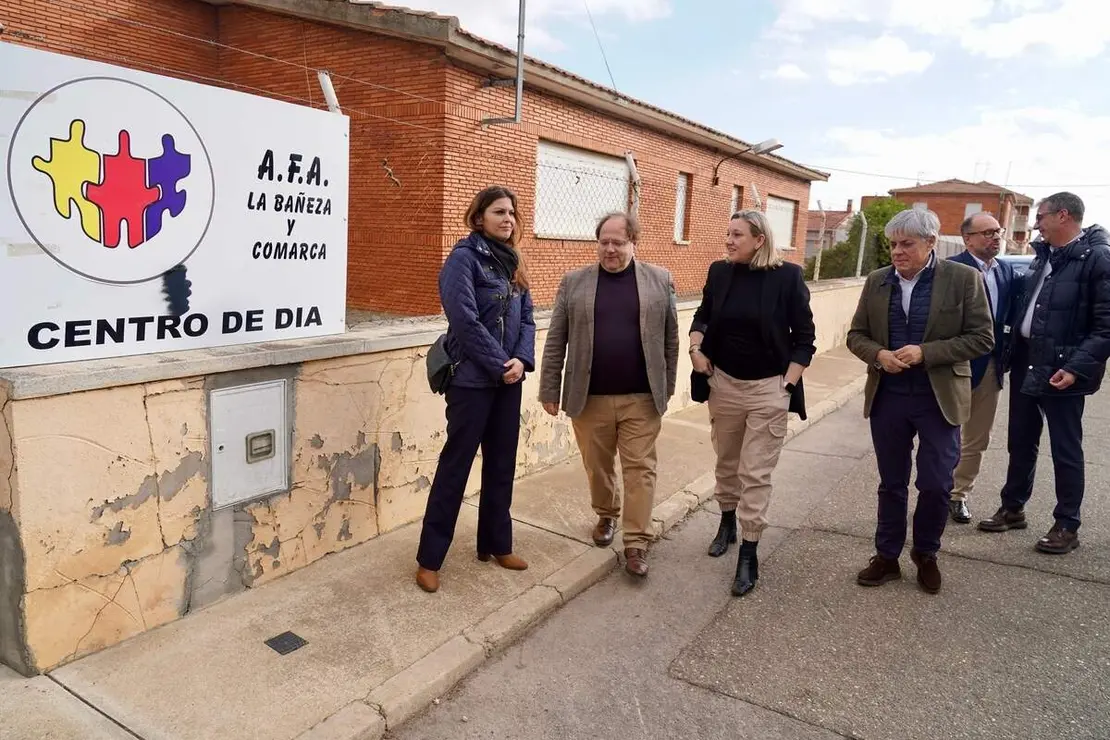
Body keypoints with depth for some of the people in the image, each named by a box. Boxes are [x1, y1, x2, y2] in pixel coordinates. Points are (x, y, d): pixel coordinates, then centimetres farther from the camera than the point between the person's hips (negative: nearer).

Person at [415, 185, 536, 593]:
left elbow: (527, 318, 9)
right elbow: (465, 321, -18)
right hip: (472, 380, -7)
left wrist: (521, 360, -8)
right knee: (455, 467, 0)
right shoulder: (463, 258, -10)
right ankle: (429, 559, 13)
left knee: (502, 465, 15)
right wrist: (500, 365, -15)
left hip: (508, 380, 7)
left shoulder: (512, 262, 12)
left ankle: (496, 544, 31)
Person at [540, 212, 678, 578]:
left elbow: (670, 339, 6)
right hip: (590, 397, 1)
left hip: (642, 397, -1)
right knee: (597, 465, 14)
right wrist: (550, 390, 1)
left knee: (640, 468, 1)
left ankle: (636, 543, 9)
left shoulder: (660, 280, 2)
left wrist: (666, 388, 6)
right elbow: (555, 342, 3)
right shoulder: (574, 282, 2)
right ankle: (606, 515, 38)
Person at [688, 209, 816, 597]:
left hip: (767, 389, -4)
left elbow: (804, 338, -5)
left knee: (756, 473, -1)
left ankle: (749, 553, 9)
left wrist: (788, 386, -10)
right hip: (724, 383, 4)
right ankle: (727, 522, 39)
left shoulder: (787, 276, -10)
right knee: (726, 462, 17)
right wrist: (695, 349, -2)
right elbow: (703, 315, 16)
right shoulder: (719, 272, 0)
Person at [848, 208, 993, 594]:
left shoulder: (963, 278, -7)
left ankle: (926, 554, 29)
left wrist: (925, 353, -20)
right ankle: (887, 556, 28)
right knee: (891, 484, 13)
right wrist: (879, 355, -14)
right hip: (887, 398, 3)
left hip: (939, 399, -2)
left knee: (936, 485, 4)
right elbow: (856, 335, 7)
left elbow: (982, 338, -8)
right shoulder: (876, 281, 2)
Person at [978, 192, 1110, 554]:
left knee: (1065, 450, 5)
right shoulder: (1043, 256, 11)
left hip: (1061, 370, -7)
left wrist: (1077, 367, -23)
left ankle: (1067, 526, 19)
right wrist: (1013, 354, 12)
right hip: (1025, 364, 7)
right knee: (1020, 442, 16)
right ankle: (1012, 509, 30)